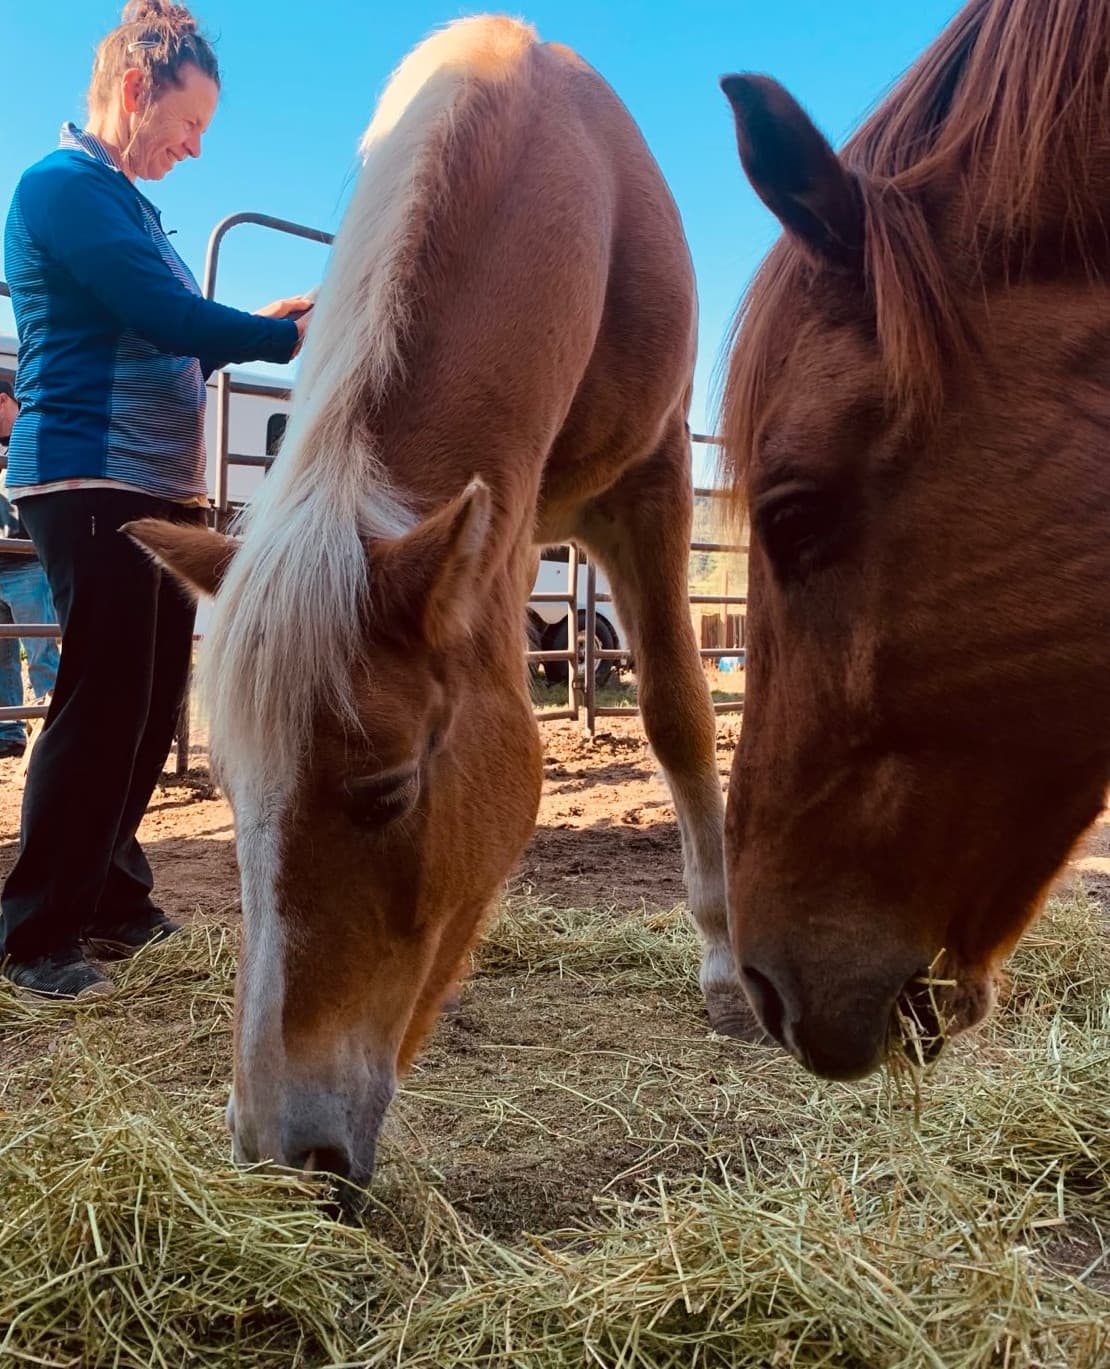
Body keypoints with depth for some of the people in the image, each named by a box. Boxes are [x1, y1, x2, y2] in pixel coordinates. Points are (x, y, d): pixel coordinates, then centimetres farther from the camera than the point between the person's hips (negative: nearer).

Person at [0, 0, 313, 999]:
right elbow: (168, 318, -17)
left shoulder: (125, 203, 20)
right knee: (103, 705, -8)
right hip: (94, 481, -10)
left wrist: (259, 322, 12)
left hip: (160, 486, 10)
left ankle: (112, 899, 24)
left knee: (151, 704, 12)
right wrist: (289, 336, -7)